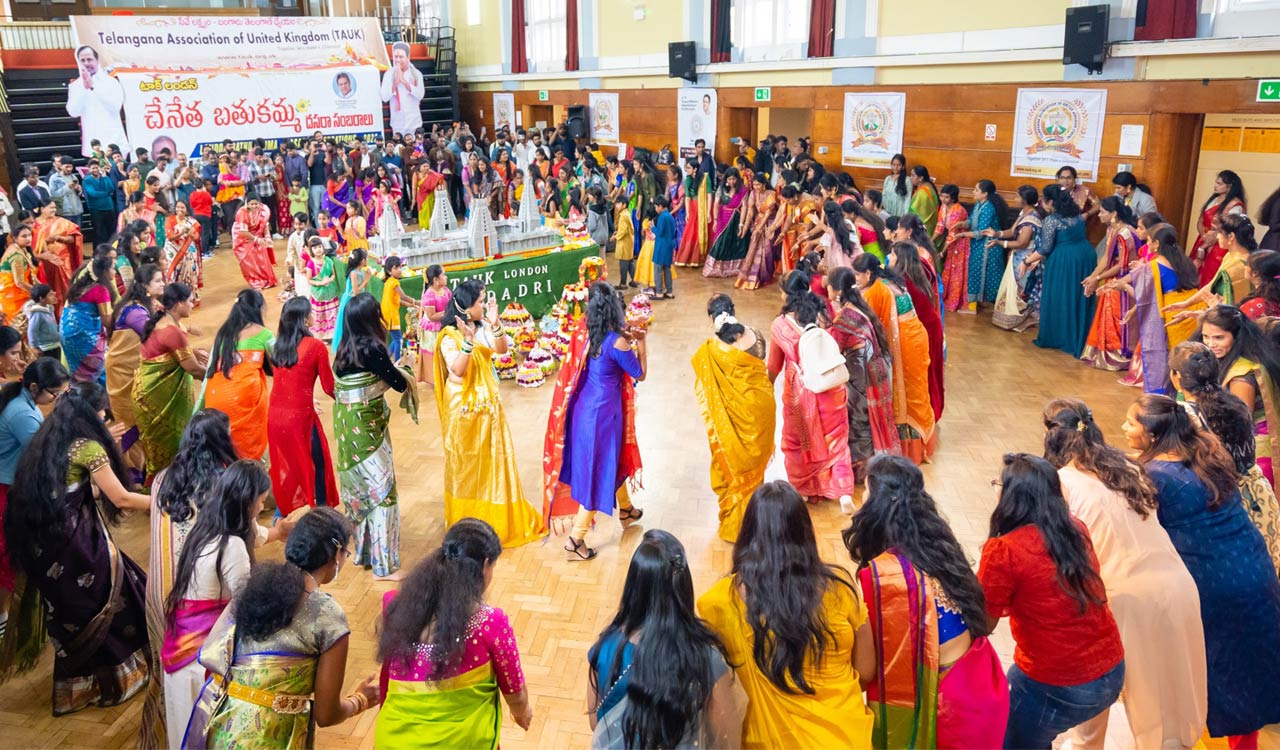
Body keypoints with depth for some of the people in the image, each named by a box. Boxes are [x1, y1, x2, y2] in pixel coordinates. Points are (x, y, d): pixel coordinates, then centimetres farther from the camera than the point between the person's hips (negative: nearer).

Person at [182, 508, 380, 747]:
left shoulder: (253, 585, -1)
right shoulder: (328, 616, -16)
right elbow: (326, 715, -9)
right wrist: (360, 700, 10)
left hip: (218, 726, 5)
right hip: (267, 738, -5)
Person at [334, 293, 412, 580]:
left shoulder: (345, 347, 3)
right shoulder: (372, 348, -20)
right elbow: (399, 383, -12)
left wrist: (387, 369, 4)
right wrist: (405, 380, 10)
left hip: (346, 424, 8)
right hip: (365, 426, -8)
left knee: (360, 487, 19)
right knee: (382, 492, 0)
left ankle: (363, 550, 33)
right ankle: (384, 565, 5)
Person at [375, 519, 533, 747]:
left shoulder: (397, 607, -9)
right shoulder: (490, 622, -19)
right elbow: (514, 692, -4)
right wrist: (522, 712, 17)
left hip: (394, 738, 3)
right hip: (459, 740, -3)